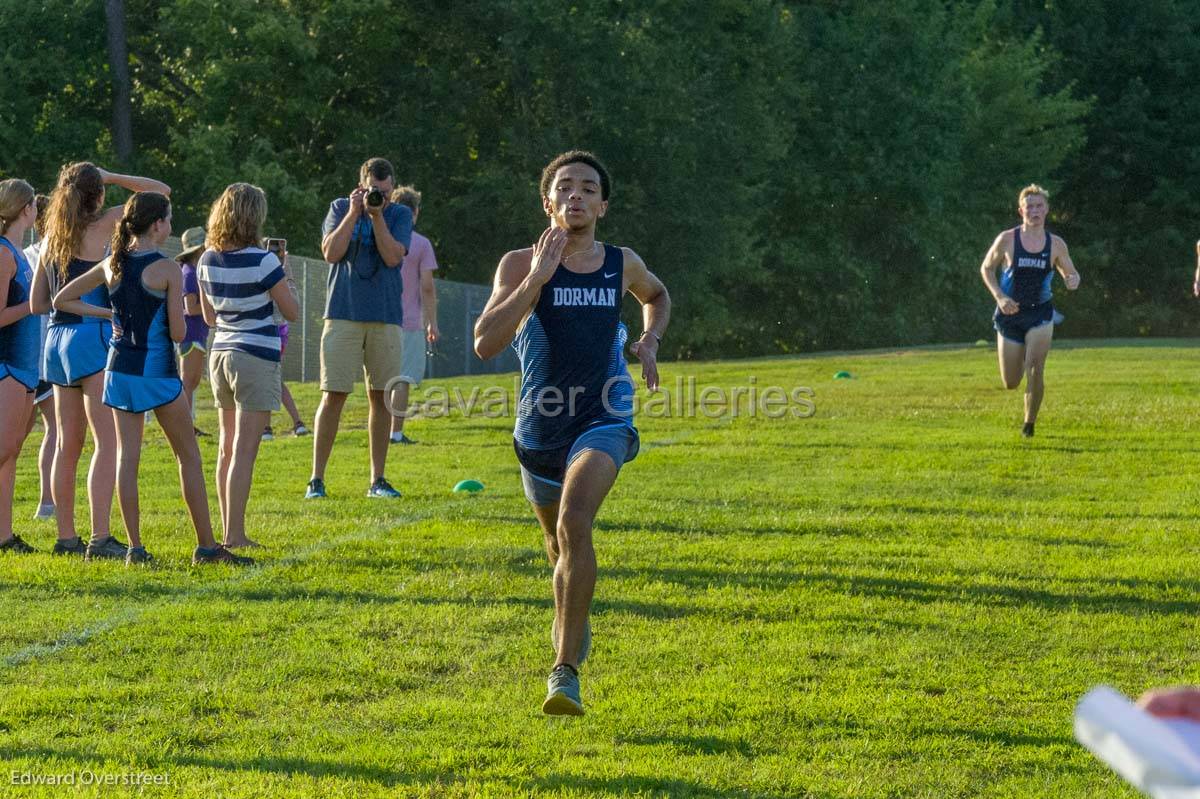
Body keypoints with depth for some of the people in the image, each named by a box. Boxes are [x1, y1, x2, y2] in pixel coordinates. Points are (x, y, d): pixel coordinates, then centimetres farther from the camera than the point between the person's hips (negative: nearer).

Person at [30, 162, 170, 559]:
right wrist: (112, 178, 4)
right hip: (94, 337, -7)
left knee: (68, 445, 13)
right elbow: (161, 191, -3)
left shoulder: (52, 238, 11)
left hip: (58, 340, 7)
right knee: (109, 441, -10)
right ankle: (100, 538, -18)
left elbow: (36, 303, 14)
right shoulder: (103, 226, -6)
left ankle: (66, 537, 16)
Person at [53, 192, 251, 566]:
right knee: (189, 455, 5)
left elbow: (62, 300, 12)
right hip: (158, 370, -5)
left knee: (127, 456, 6)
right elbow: (178, 332, -13)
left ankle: (135, 548, 3)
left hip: (120, 369, 5)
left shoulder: (112, 265, 5)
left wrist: (108, 313, 10)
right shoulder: (168, 269, -12)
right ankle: (206, 546, 6)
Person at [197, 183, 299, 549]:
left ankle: (229, 531, 18)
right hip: (257, 357, -7)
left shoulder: (208, 261, 4)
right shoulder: (263, 261, -15)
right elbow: (292, 312, -7)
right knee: (244, 450, -6)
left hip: (221, 353, 7)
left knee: (227, 447, 14)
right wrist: (285, 273, 7)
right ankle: (235, 535, -8)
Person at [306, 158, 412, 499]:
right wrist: (354, 212, -9)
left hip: (385, 317, 1)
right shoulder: (341, 208, 6)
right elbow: (331, 252, -8)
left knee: (381, 396, 3)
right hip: (343, 314, -1)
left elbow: (393, 257, -8)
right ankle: (316, 478, -1)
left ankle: (377, 480, 10)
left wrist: (377, 215, -11)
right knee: (333, 395, -6)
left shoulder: (400, 214, 6)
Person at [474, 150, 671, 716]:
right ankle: (573, 626, 53)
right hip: (540, 430, 1)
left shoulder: (622, 265, 3)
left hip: (603, 422, -1)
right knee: (559, 545, 19)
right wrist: (537, 278, -25)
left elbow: (657, 296, 28)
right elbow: (484, 344, -20)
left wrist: (649, 341, 8)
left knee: (574, 524, -27)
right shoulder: (521, 264, -6)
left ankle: (565, 671, -27)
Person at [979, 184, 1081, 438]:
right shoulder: (1007, 240, -6)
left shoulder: (1056, 245, -2)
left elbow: (1070, 273, 10)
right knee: (1010, 383, 6)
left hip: (1040, 313, 0)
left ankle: (1029, 423, -3)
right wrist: (999, 296, -11)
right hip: (1010, 313, 0)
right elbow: (986, 268, 5)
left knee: (1035, 370, -20)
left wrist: (1073, 280, -16)